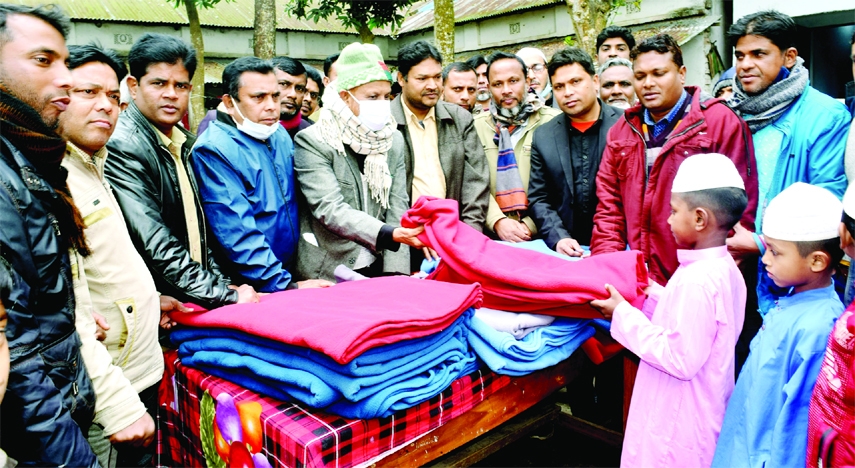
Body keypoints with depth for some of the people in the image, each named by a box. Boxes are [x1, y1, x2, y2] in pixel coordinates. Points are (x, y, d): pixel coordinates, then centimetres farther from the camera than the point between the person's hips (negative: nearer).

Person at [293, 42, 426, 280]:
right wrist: (390, 234, -34)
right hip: (327, 272, -4)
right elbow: (329, 209, -21)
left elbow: (397, 206, -1)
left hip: (377, 268, 4)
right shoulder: (312, 142, -11)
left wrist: (395, 274, -11)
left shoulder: (394, 140, 4)